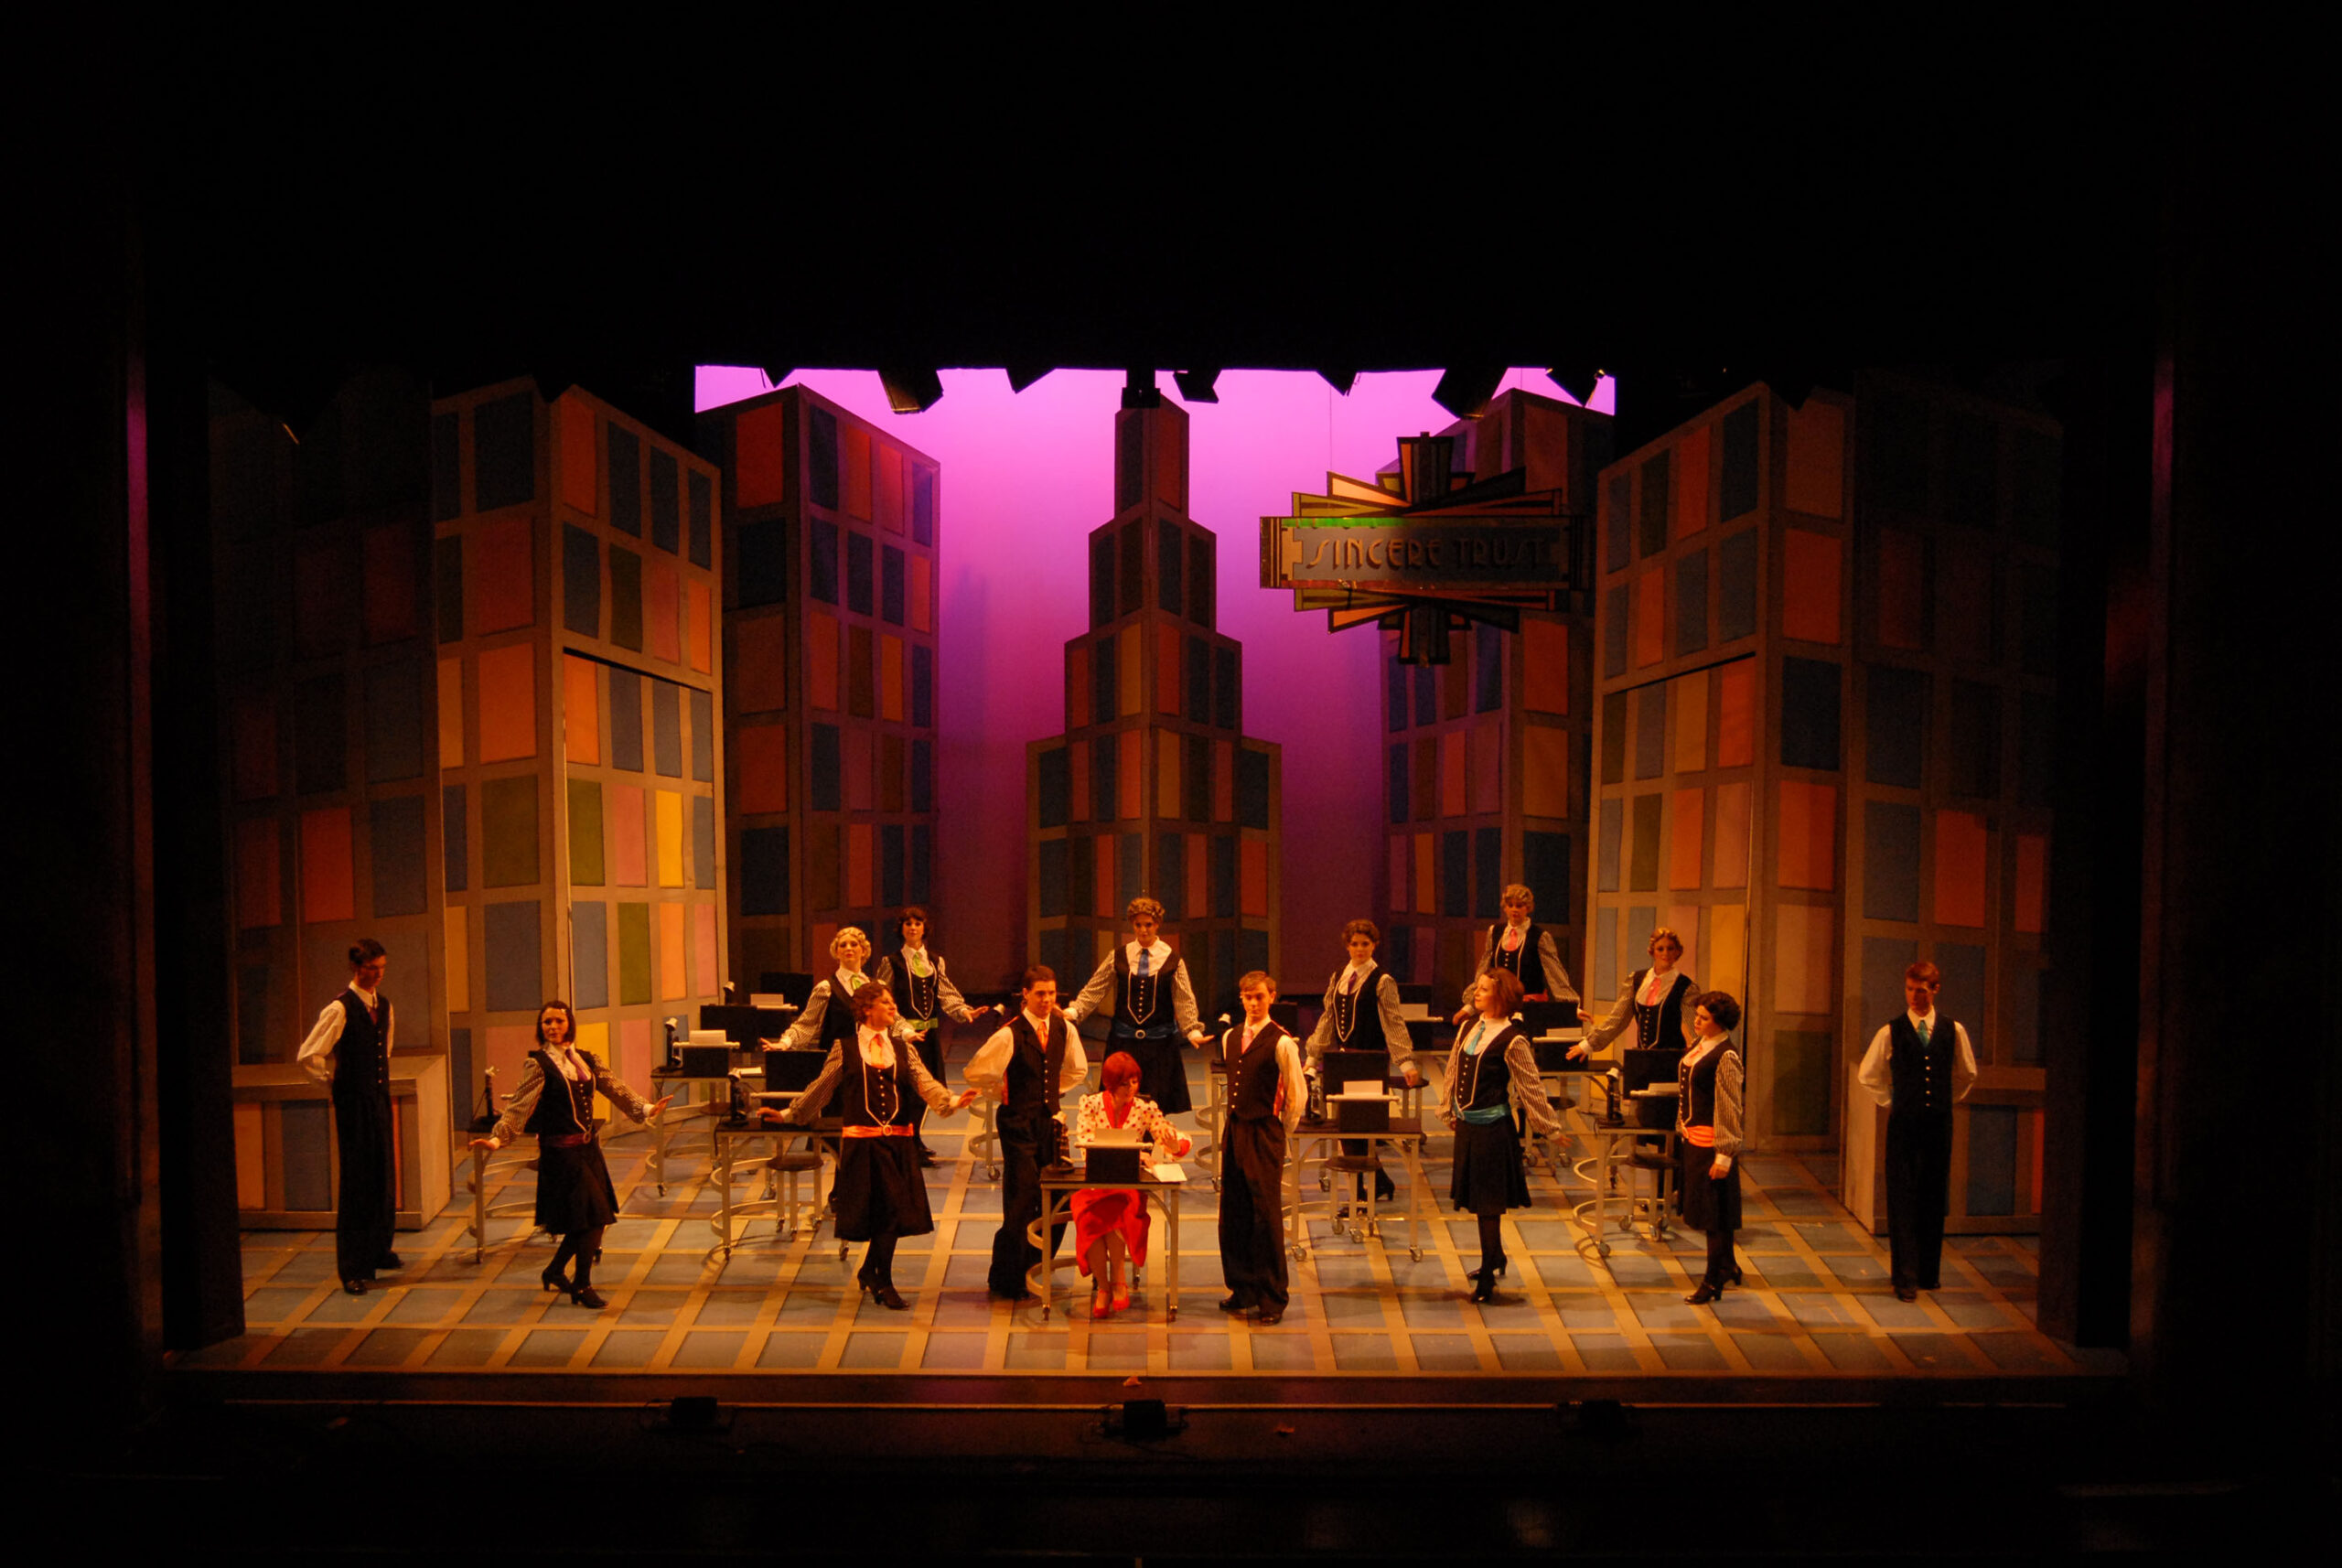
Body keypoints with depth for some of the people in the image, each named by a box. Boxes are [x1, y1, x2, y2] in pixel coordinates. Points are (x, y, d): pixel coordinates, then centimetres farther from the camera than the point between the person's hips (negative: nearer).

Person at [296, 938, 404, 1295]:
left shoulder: (384, 1005, 10)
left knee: (384, 1176, 13)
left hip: (380, 1098, 7)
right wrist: (336, 1079, -3)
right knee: (356, 1182, -5)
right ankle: (353, 1269, 1)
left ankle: (379, 1249, 29)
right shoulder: (340, 1009, -13)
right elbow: (307, 1056, -15)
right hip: (354, 1103, -7)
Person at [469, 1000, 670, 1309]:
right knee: (592, 1217, -8)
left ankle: (554, 1272, 32)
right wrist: (498, 1138, -28)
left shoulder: (585, 1060, 10)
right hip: (561, 1150, -7)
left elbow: (614, 1088, 11)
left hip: (587, 1146, 7)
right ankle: (582, 1286, 7)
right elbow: (519, 1107, -16)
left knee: (586, 1220, 11)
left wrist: (645, 1109, 4)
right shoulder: (538, 1064, -8)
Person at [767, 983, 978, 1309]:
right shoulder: (845, 1049, 2)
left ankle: (869, 1272, 28)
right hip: (861, 1141, -3)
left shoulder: (903, 1049, 10)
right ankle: (884, 1283, 12)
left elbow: (925, 1083, -2)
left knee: (891, 1211, 4)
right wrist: (788, 1114, 6)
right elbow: (820, 1088, 7)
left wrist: (952, 1101, -19)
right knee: (886, 1209, -5)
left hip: (897, 1140, 3)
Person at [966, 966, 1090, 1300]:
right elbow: (976, 1074, -13)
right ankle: (1006, 1280, 8)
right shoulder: (1009, 1034, -16)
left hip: (1050, 1119, 6)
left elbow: (1078, 1069, 20)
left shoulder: (1065, 1029, 2)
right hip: (1018, 1123, -5)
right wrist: (1004, 1095, -1)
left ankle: (1034, 1268, 27)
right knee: (1022, 1199, -6)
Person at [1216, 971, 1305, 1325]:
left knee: (1266, 1216, -2)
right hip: (1235, 1131, 6)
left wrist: (1278, 1133, 1)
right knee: (1232, 1214, 10)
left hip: (1265, 1135, -6)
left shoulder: (1281, 1043, -11)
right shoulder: (1230, 1038, 9)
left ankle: (1272, 1299, 10)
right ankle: (1243, 1290, 24)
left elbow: (1298, 1094, -6)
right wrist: (1238, 1124, 16)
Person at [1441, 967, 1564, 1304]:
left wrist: (1551, 1127, -7)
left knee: (1488, 1202, 0)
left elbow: (1531, 1088, -9)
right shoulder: (1469, 1027, 7)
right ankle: (1495, 1258, 38)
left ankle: (1487, 1279, 9)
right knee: (1476, 1197, 18)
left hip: (1492, 1126, -7)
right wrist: (1450, 1113, 20)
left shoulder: (1512, 1039, -14)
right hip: (1467, 1124, 7)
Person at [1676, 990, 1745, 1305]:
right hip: (1691, 1136, 9)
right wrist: (1683, 1127, 19)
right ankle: (1728, 1266, 35)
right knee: (1701, 1206, 18)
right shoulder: (1699, 1044, 6)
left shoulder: (1725, 1056, -19)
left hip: (1712, 1142, -9)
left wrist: (1724, 1155, -17)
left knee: (1714, 1212, 3)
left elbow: (1729, 1109, -18)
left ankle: (1712, 1281, 13)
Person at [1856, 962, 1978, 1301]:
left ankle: (1929, 1272, 21)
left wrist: (1946, 1101, 15)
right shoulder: (1891, 1032, -2)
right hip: (1903, 1125, -2)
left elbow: (1967, 1074, 20)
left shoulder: (1953, 1030, 4)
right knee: (1903, 1201, -2)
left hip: (1939, 1124, 2)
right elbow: (1867, 1075, 11)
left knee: (1935, 1200, 8)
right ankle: (1906, 1277, 3)